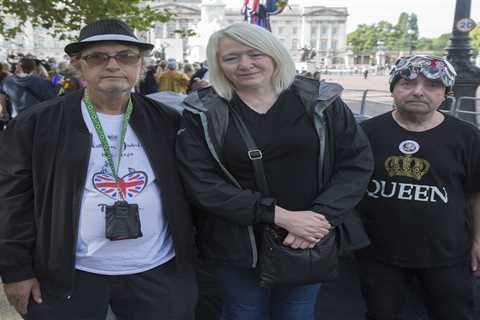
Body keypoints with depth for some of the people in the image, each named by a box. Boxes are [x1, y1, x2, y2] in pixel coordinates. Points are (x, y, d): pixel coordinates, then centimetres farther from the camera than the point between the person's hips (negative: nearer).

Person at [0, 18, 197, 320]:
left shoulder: (168, 121, 1)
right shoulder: (37, 124, -4)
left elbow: (191, 189, 6)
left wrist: (191, 256, 5)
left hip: (160, 272, 2)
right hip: (66, 275, -1)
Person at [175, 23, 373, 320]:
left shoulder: (320, 101, -5)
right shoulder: (202, 113, -7)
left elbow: (357, 163, -2)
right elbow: (201, 184, -14)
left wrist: (321, 217, -17)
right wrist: (282, 216, -20)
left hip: (308, 243, 1)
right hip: (235, 248, 0)